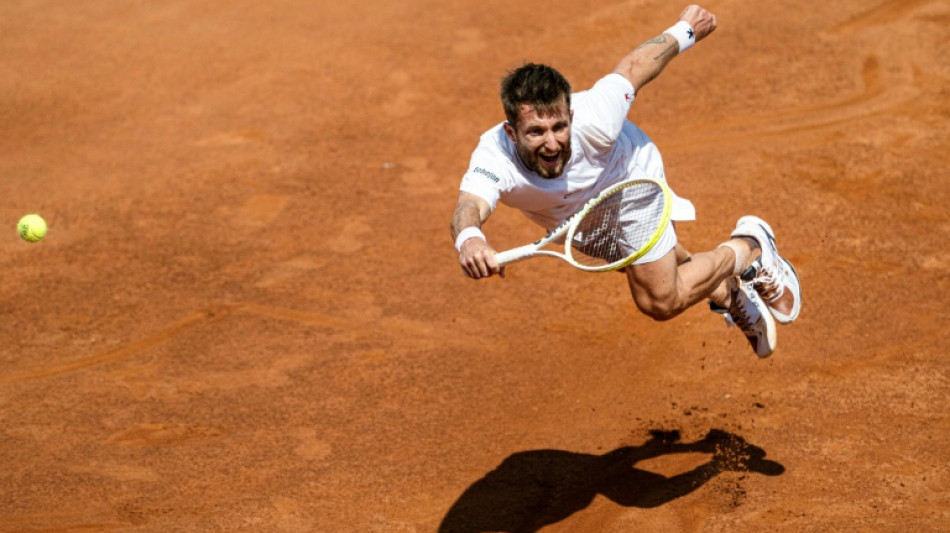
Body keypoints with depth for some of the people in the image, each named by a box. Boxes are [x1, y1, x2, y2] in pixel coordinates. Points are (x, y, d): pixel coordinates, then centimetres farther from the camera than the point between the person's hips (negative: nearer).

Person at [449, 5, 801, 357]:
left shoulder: (594, 119, -44)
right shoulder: (495, 157, -44)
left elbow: (633, 67, -25)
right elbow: (469, 206, -65)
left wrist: (686, 30, -7)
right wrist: (469, 240, -89)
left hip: (631, 176, -3)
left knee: (661, 302, -2)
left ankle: (749, 248, 20)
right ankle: (729, 293, 54)